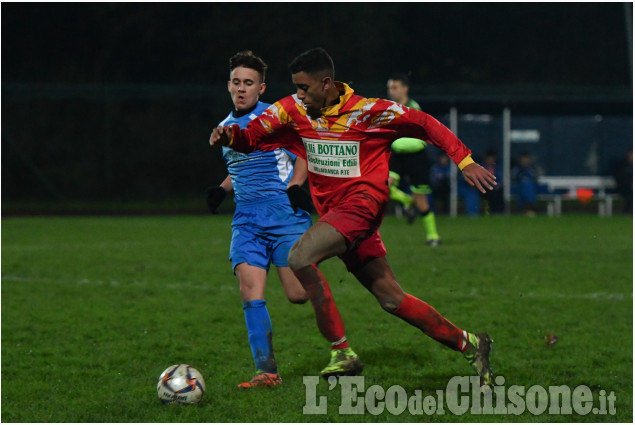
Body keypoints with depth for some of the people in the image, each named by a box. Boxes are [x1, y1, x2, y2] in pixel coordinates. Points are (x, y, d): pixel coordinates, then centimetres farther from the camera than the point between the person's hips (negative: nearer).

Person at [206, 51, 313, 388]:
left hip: (284, 212, -5)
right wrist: (222, 189, 12)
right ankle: (266, 370, -13)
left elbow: (304, 156, 2)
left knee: (298, 294, -11)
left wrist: (294, 186, -14)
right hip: (246, 218, 5)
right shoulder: (226, 127, 17)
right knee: (251, 290, -14)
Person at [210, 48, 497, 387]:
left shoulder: (367, 111, -10)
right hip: (333, 213, 6)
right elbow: (253, 136, 6)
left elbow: (424, 123, -2)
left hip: (361, 204, -6)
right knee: (391, 299, 6)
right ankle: (468, 344, 19)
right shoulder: (295, 111, 4)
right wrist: (230, 136, -16)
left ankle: (342, 353, -23)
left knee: (299, 257, -27)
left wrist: (465, 161, -7)